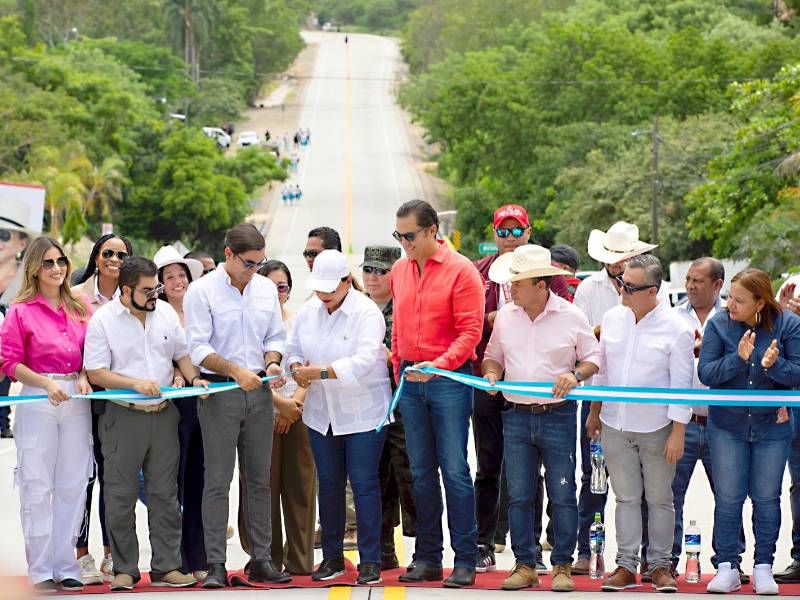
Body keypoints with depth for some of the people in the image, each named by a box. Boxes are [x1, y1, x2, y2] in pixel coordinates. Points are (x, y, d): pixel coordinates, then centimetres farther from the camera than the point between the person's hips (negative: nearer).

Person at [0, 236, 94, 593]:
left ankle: (65, 567, 12)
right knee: (37, 487, -2)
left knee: (73, 484, 5)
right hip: (37, 403, -4)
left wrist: (84, 376, -5)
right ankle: (40, 571, 3)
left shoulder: (80, 307, 10)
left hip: (76, 401, 4)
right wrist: (46, 384, -14)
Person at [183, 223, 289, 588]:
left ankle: (261, 560, 14)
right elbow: (198, 348, -11)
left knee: (259, 479, 8)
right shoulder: (201, 291, -6)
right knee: (217, 481, -5)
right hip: (219, 392, -5)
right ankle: (216, 565, -2)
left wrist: (272, 363, -5)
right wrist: (236, 371, -22)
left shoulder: (266, 289, 10)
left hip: (258, 393, 5)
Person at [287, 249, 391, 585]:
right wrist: (297, 369, -9)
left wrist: (319, 372, -27)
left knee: (364, 484, -4)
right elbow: (293, 349, 15)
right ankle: (331, 557, 20)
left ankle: (370, 561, 2)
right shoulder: (308, 311, 5)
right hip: (321, 414, 6)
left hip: (363, 414, -6)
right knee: (328, 484, 11)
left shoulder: (366, 313, -14)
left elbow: (364, 361, -26)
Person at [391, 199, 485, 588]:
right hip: (411, 380, 5)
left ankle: (466, 560, -1)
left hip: (448, 379, -5)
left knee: (454, 469, -6)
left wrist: (438, 365, -21)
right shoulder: (400, 271, 11)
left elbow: (470, 331, -11)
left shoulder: (460, 271, -6)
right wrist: (399, 369, 13)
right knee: (421, 471, 7)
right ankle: (428, 558, 12)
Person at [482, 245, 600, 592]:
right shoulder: (506, 316, 7)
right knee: (518, 496, 3)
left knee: (562, 496, 0)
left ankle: (562, 566, 9)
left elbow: (593, 358, 5)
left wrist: (575, 375, -14)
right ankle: (524, 566, 12)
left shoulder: (571, 316, -2)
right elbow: (493, 355, 19)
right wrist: (491, 374, -3)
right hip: (517, 417, 3)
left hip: (558, 417, -3)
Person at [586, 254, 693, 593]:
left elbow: (681, 385, -8)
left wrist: (677, 432, -11)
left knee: (659, 499, 6)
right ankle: (627, 566, 10)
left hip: (656, 429, -4)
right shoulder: (612, 319, 4)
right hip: (615, 425, 4)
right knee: (627, 497, 7)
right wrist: (595, 410, 19)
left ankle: (660, 565, 16)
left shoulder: (676, 330, -10)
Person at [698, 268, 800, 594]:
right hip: (727, 424, 0)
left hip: (772, 425, 0)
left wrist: (773, 365, -29)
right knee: (728, 497, 2)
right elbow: (706, 374, -13)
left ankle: (763, 568, 15)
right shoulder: (719, 324, -8)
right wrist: (738, 359, -27)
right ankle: (727, 567, 10)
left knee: (766, 498, 6)